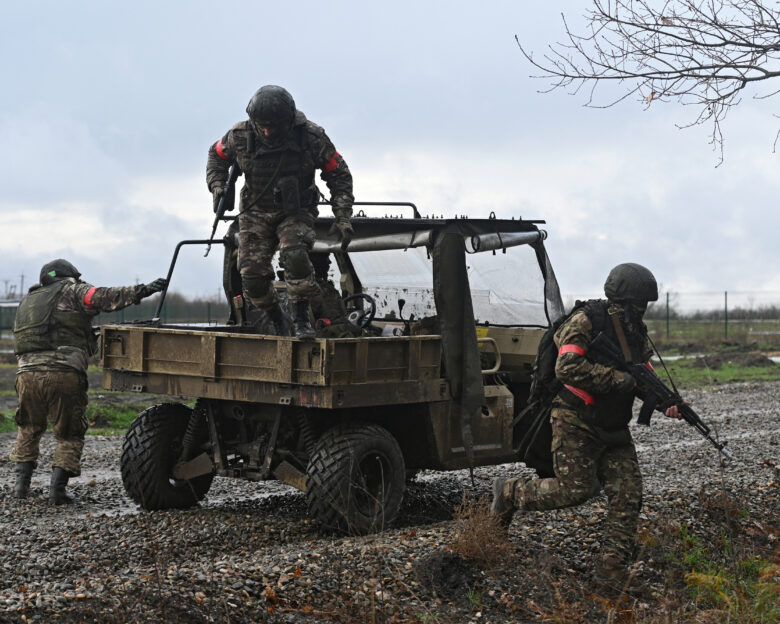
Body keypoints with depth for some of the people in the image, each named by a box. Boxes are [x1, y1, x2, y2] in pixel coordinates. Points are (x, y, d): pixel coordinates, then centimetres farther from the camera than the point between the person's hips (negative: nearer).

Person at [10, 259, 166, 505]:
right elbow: (102, 298, -5)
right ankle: (57, 487, -1)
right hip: (64, 374, -5)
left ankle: (22, 483, 22)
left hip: (27, 373, 5)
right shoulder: (71, 291, 12)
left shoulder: (26, 302, 30)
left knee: (29, 429, 27)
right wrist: (142, 290, -8)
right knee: (69, 436, 11)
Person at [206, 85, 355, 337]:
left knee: (295, 255, -32)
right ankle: (278, 321, 16)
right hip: (256, 213, 2)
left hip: (296, 212, -2)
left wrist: (342, 217, -12)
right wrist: (217, 185, -4)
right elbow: (217, 154, 12)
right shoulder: (241, 136, -12)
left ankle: (302, 319, -17)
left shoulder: (311, 137, -16)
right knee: (252, 275, -10)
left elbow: (339, 175, -6)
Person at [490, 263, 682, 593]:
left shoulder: (636, 330, 9)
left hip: (613, 429, 7)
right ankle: (510, 492, 15)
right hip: (576, 422, -7)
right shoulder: (586, 321, -15)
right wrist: (619, 379, -27)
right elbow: (568, 368, -27)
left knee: (627, 494, -2)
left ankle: (612, 568, 5)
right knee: (575, 489, -10)